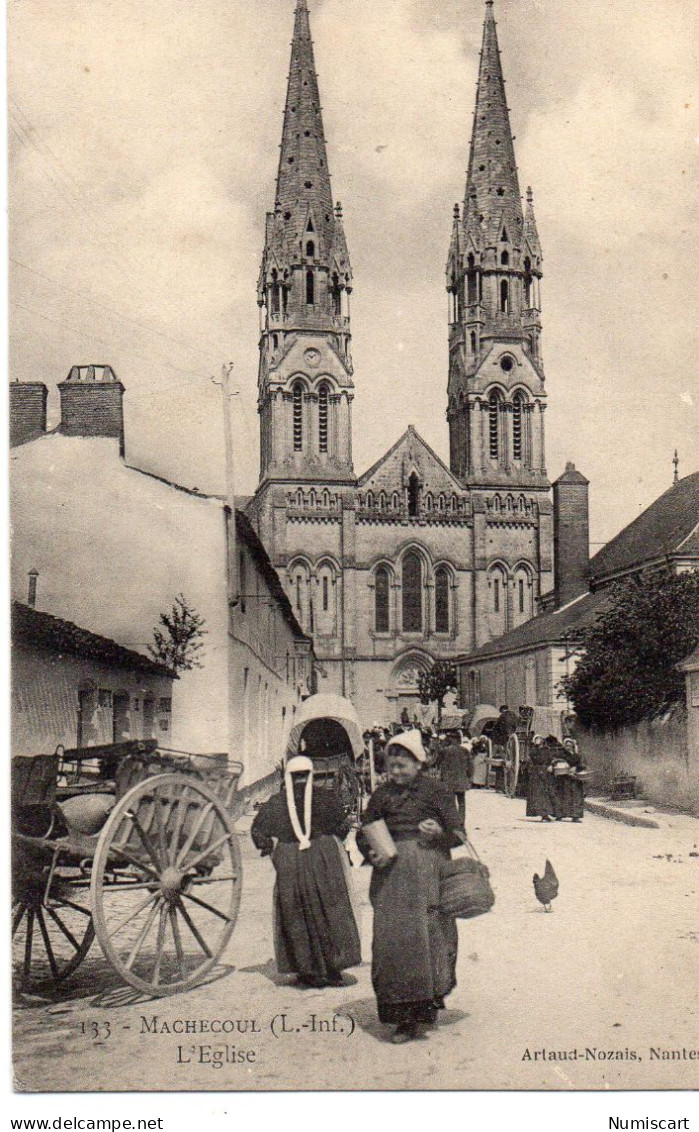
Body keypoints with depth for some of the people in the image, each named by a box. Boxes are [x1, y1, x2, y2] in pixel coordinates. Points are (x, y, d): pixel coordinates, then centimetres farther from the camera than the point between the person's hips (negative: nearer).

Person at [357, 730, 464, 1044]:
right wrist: (372, 854, -3)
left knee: (427, 932, -10)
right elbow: (363, 834, 18)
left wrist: (439, 833, -16)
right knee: (390, 938, -4)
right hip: (390, 870, 3)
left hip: (427, 868, -3)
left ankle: (427, 1002, 4)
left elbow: (458, 834, 5)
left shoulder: (435, 791, 6)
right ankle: (406, 1016, 3)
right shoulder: (382, 794, 16)